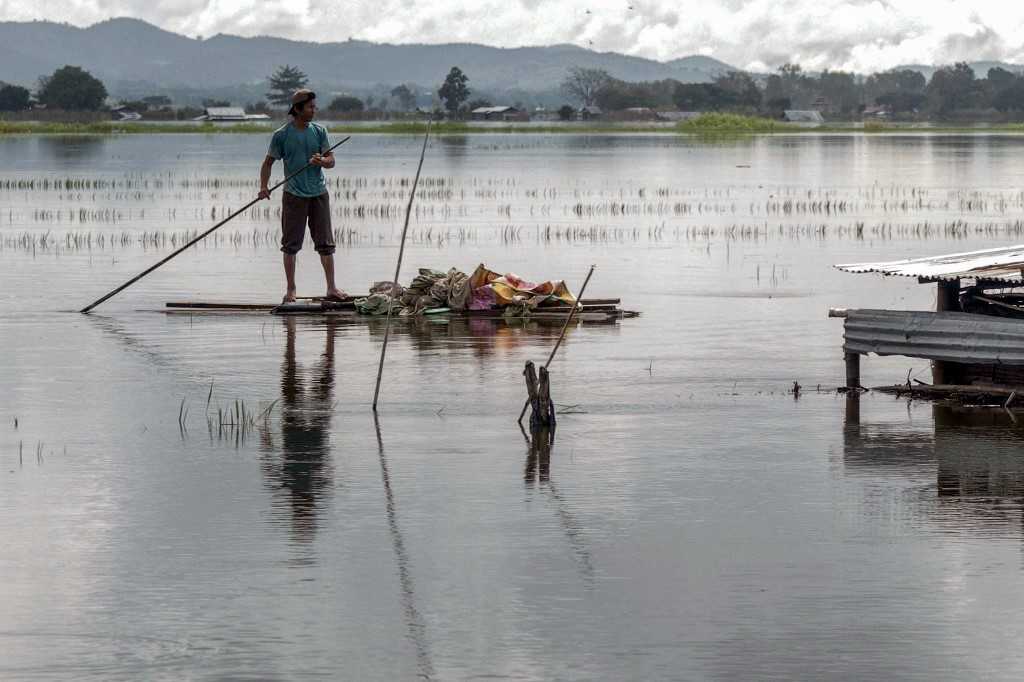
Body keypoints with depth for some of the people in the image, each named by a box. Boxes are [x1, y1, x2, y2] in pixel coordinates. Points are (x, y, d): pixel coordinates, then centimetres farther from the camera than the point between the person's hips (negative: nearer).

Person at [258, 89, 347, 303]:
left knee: (326, 243, 3)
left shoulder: (319, 131, 6)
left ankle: (331, 289, 7)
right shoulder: (281, 135, -3)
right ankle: (290, 290, 9)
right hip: (294, 195, -3)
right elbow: (268, 162, 1)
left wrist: (322, 161, -18)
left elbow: (331, 160, 5)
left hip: (319, 193, 3)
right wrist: (264, 186, -12)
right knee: (291, 245, 1)